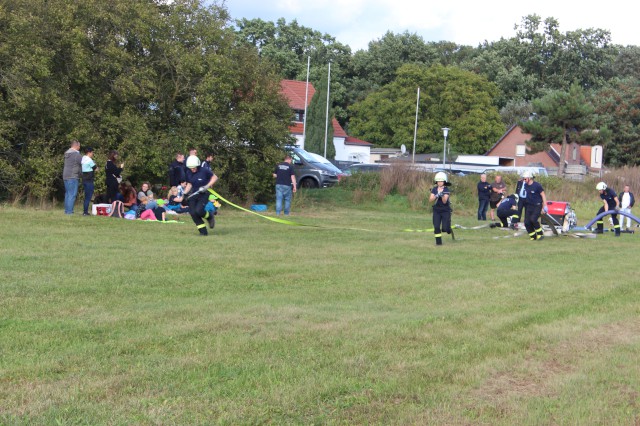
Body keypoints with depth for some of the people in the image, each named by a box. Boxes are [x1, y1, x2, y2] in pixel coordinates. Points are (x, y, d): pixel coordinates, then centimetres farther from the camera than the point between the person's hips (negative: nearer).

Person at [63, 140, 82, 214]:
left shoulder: (67, 154, 13)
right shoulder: (76, 154, -12)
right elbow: (83, 164, -9)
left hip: (65, 176, 8)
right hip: (73, 177, -8)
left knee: (67, 194, 13)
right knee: (72, 194, -7)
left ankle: (66, 210, 16)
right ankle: (69, 211, -10)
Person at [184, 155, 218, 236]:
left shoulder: (204, 171, -14)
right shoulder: (189, 173, 1)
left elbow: (215, 177, -3)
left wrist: (207, 186, -14)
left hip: (204, 194, -5)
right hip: (194, 194, 5)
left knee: (199, 210, -25)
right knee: (193, 213, -9)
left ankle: (210, 217, 11)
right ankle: (203, 232, 3)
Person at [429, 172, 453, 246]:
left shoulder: (446, 190, -10)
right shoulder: (434, 189, -1)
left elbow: (444, 201, -19)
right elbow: (430, 200, -8)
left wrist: (442, 195, -37)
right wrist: (436, 196, -25)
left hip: (445, 210, -3)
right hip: (436, 210, 3)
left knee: (445, 228, -8)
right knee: (436, 227, -8)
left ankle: (450, 231, 28)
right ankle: (438, 241, 6)